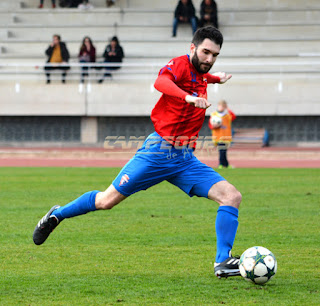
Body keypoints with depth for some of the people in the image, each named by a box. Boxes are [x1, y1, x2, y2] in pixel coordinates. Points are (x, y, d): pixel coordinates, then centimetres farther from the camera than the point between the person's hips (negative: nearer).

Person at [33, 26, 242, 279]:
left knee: (232, 196, -10)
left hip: (185, 159, 7)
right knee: (107, 200, 0)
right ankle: (57, 215, 24)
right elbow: (161, 82, -37)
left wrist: (213, 77, 30)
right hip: (159, 151, -7)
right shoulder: (180, 65, -11)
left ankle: (223, 262, -9)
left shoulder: (199, 72, 12)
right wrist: (188, 97, -51)